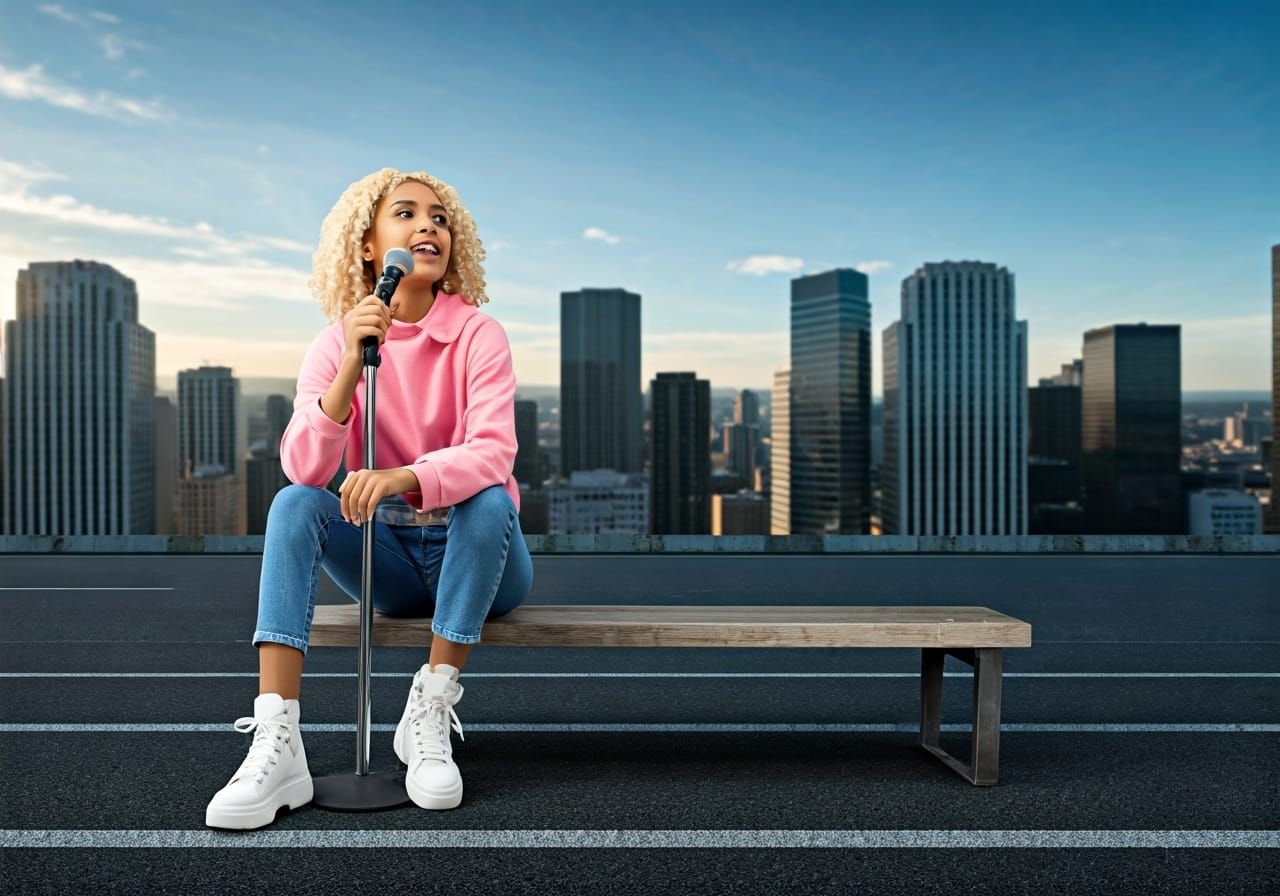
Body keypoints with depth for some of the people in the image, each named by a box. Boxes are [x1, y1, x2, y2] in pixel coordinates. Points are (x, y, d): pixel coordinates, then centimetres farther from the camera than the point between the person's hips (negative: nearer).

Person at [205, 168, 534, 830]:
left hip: (477, 551, -2)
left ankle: (429, 714, -21)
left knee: (490, 500, -32)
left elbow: (492, 454, -25)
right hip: (386, 553, 2)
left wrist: (402, 477, -43)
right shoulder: (336, 343, -3)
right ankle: (276, 745, -28)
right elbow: (304, 469, -18)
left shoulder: (478, 334, -10)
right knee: (294, 504, -21)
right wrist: (352, 365, -31)